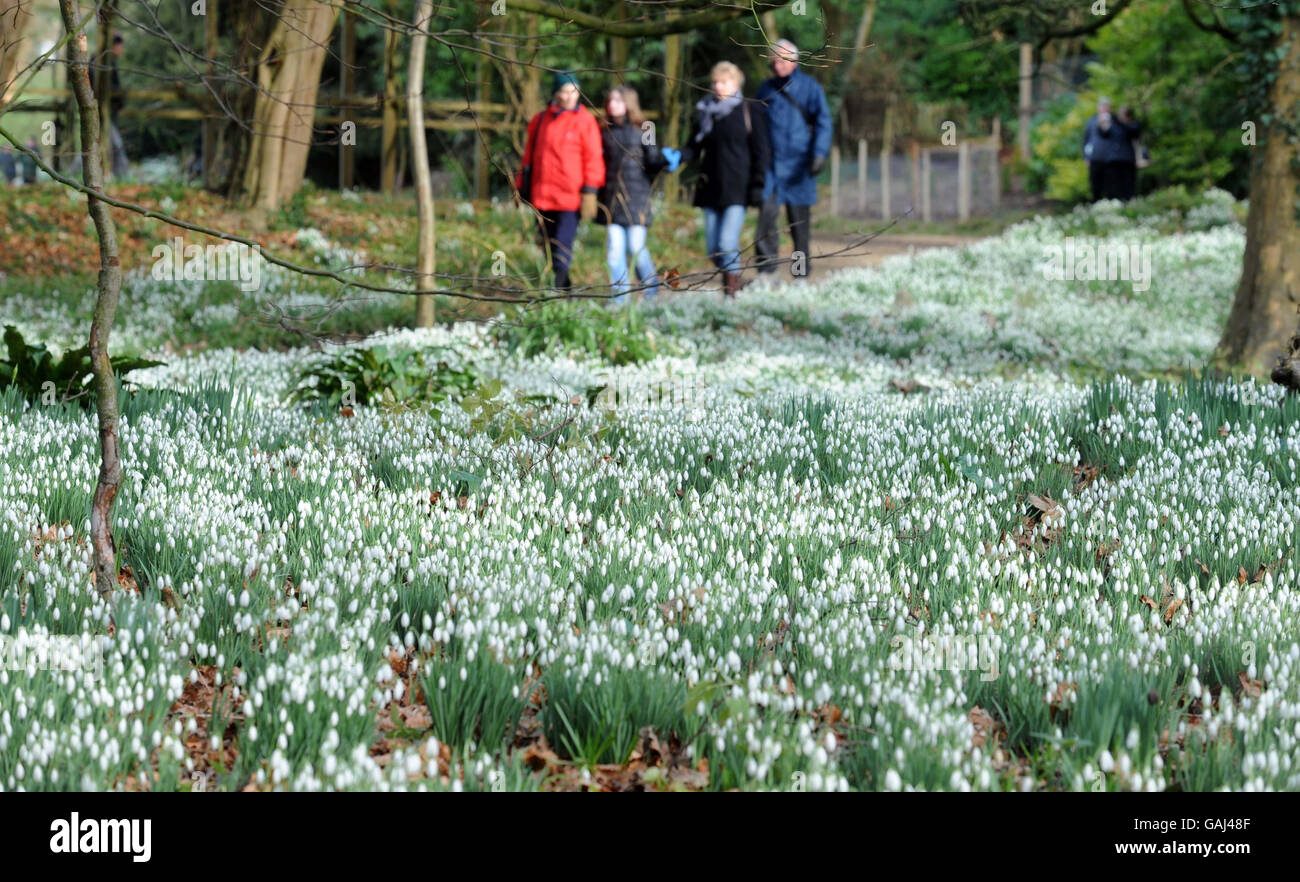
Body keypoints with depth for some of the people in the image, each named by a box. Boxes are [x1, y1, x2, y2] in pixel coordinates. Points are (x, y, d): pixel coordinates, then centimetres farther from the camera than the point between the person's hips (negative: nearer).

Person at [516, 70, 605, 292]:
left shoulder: (584, 120, -2)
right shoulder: (539, 120, 11)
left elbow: (593, 158, -4)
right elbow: (529, 156, 19)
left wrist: (590, 191, -11)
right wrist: (521, 188, 18)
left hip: (571, 197, -5)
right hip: (542, 197, 5)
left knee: (562, 247, -12)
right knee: (549, 246, 9)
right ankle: (565, 289, 19)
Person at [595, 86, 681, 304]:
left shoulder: (641, 130, -1)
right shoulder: (605, 131, 9)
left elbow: (652, 161, -3)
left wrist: (666, 159, -22)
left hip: (636, 197, -3)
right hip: (612, 195, 3)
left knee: (636, 247, -4)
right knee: (614, 249, -1)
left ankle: (651, 290, 16)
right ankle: (620, 297, 8)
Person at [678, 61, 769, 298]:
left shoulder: (749, 113, 0)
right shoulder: (705, 112, 11)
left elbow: (760, 152, 0)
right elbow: (695, 147, 13)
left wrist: (757, 185, -8)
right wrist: (680, 156, -9)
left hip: (736, 189, -5)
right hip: (711, 188, 5)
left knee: (727, 243, -16)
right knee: (713, 248, 5)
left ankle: (732, 291, -8)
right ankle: (729, 284, 23)